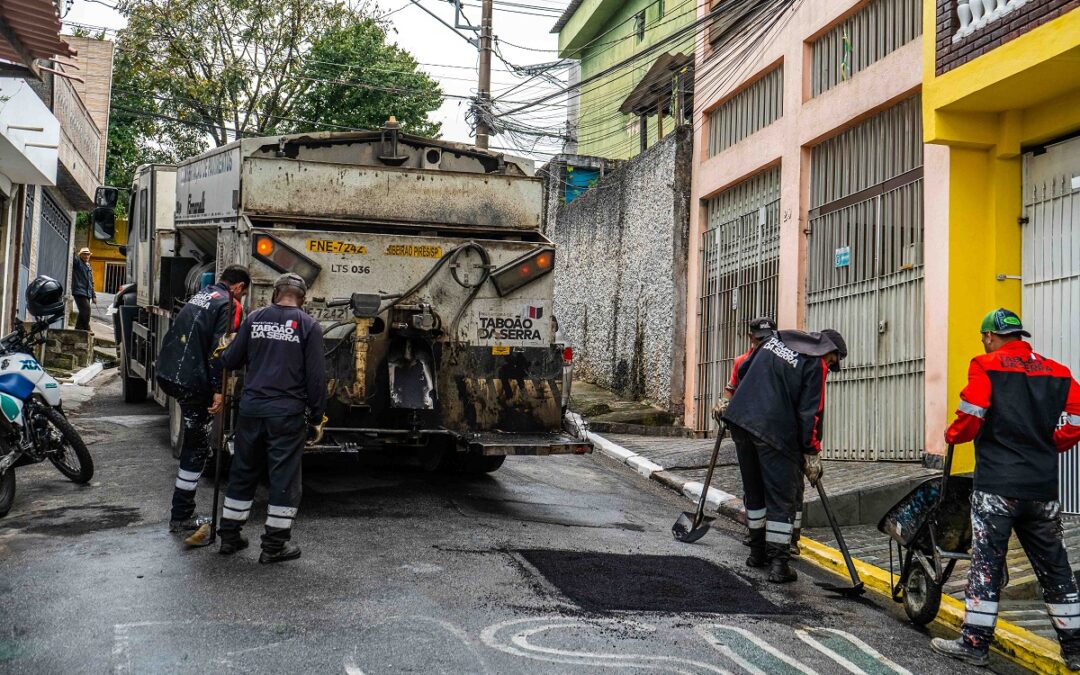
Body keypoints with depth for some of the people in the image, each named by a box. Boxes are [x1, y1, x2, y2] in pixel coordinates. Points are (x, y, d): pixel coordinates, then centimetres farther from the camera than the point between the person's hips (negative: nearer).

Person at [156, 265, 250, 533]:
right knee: (197, 446, 2)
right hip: (191, 381, -8)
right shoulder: (229, 305, -6)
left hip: (166, 374, 8)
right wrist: (218, 389, -17)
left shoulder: (200, 296, 19)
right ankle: (181, 516, 6)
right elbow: (219, 350, -17)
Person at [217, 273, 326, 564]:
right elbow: (316, 376, -7)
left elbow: (232, 360, 8)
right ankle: (275, 545, 9)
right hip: (288, 413, -4)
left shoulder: (255, 318, 5)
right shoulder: (308, 325, -4)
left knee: (243, 473, 16)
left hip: (251, 408, 4)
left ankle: (229, 535, 25)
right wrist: (316, 416, 1)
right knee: (284, 477, 4)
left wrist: (221, 355, 31)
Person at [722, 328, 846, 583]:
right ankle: (778, 563, 0)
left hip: (740, 420, 7)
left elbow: (743, 371, 23)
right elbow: (811, 411, -8)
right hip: (774, 429, -7)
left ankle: (758, 552, 30)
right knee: (782, 497, 2)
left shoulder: (776, 338, 17)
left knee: (754, 491, 20)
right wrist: (812, 453, -2)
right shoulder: (816, 363, -3)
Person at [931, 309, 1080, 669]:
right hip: (1044, 487, 5)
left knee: (986, 562, 1)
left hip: (997, 485, -5)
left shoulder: (986, 366, -5)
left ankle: (974, 642, 3)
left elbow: (970, 419, -13)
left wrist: (952, 435, 8)